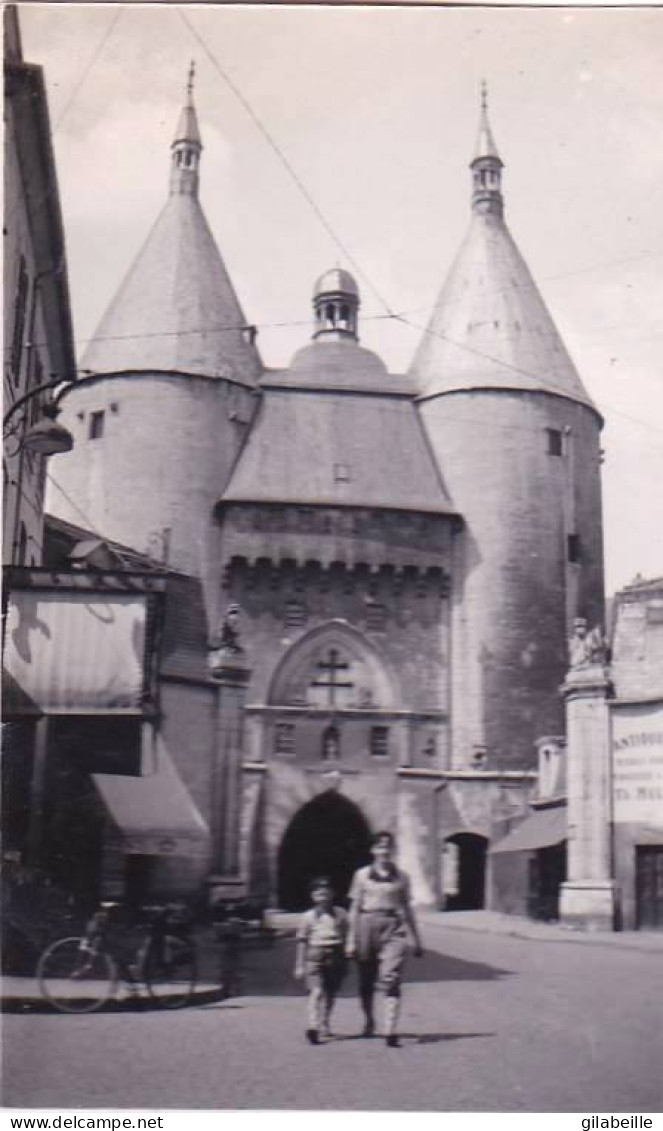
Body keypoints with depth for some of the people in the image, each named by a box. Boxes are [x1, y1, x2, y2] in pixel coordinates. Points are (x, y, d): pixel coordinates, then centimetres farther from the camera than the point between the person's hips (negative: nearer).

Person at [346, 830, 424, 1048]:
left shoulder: (401, 877, 8)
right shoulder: (362, 875, 6)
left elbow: (407, 908, 15)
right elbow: (355, 908, 7)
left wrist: (417, 940, 16)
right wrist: (351, 940, 3)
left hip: (393, 928, -1)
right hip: (368, 925, 1)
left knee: (391, 979, -14)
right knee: (366, 981, 11)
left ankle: (391, 1032, -16)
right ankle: (369, 1020, 37)